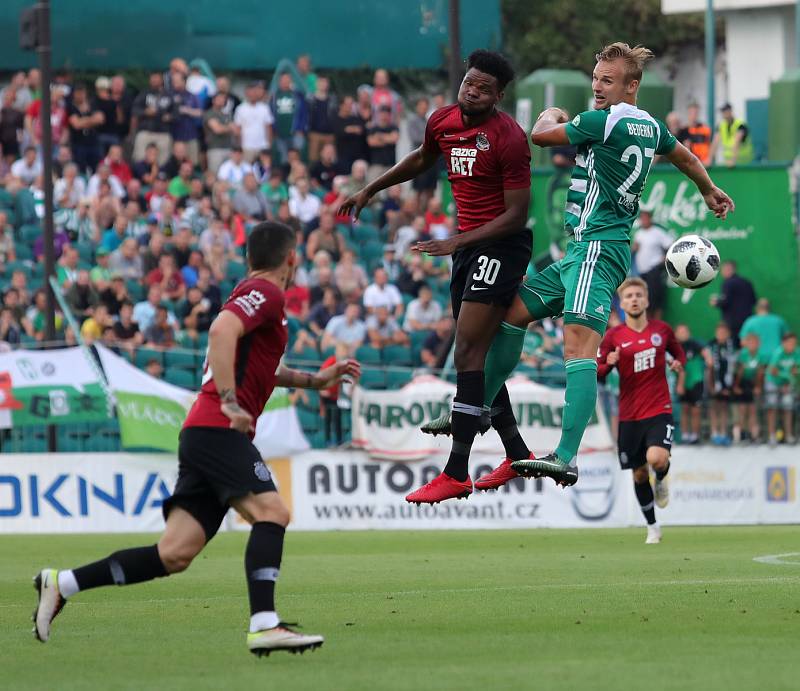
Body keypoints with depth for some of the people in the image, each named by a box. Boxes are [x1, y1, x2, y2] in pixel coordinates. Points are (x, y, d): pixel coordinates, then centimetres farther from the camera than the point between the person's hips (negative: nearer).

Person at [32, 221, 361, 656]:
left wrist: (314, 381, 33)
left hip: (203, 434, 9)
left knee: (174, 554, 2)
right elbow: (222, 330, -24)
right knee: (271, 512, -20)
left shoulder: (254, 293, 25)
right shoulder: (266, 292, -5)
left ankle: (61, 585, 4)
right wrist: (230, 401, -26)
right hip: (218, 430, -9)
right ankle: (264, 626, -31)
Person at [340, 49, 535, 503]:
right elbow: (422, 161, 28)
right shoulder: (443, 122, 5)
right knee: (477, 355, 12)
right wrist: (370, 191, 32)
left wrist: (457, 242, -22)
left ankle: (457, 474, -17)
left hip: (500, 246, -9)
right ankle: (518, 455, 24)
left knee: (468, 354, -15)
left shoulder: (508, 138, -18)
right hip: (467, 246, 9)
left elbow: (517, 214, -17)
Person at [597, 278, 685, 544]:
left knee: (656, 459, -26)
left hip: (659, 410, -1)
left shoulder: (662, 330, 3)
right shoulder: (613, 337, -1)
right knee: (639, 474, 6)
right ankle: (652, 527, 25)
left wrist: (679, 362, -2)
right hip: (629, 415, 1)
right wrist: (608, 364, -20)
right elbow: (595, 374, 2)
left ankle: (662, 481, 12)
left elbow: (678, 352, 21)